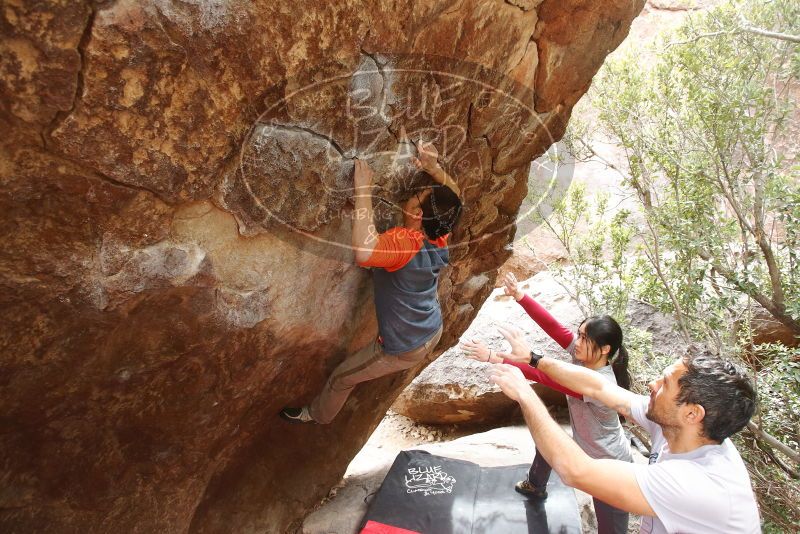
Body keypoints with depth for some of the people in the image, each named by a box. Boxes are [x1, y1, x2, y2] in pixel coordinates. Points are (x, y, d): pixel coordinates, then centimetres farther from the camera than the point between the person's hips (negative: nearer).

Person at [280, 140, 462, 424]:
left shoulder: (404, 242, -36)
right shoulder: (438, 237, -14)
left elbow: (364, 252, -58)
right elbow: (453, 195, 4)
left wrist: (363, 189, -47)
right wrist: (434, 168, -16)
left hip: (403, 349, -7)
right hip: (433, 334, 7)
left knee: (342, 378, 18)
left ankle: (317, 414, 45)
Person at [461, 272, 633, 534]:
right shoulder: (585, 354, -16)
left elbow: (542, 376, -43)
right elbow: (551, 325, -26)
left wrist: (494, 358, -45)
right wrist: (520, 296, -37)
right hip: (585, 448, 8)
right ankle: (536, 486, 52)